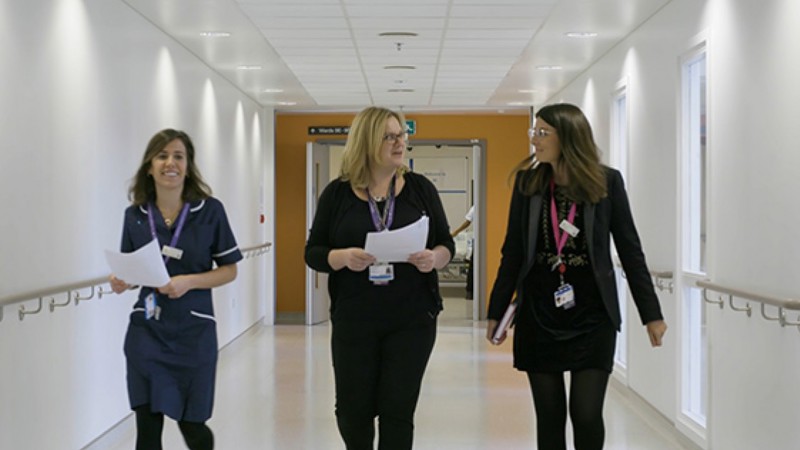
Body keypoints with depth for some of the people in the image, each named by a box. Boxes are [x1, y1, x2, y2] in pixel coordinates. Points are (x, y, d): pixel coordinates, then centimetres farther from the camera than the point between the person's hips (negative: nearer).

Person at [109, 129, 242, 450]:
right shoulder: (135, 215, 2)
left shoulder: (210, 210, -6)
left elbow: (229, 270, -2)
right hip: (147, 331, 2)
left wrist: (189, 282, -18)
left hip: (194, 332, -2)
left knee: (192, 424, 6)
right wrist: (120, 281, -10)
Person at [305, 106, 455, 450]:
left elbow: (446, 245, 6)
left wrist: (434, 258, -17)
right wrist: (343, 257, -20)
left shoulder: (420, 188, 2)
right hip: (353, 321, 0)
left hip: (412, 320, 0)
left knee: (398, 410, 3)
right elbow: (313, 252, 1)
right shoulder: (337, 193, 0)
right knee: (353, 409, 9)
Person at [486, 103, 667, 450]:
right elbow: (513, 252, 5)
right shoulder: (528, 181, 1)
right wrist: (496, 312, 6)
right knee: (549, 417, 6)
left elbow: (629, 250, 0)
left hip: (592, 317, -2)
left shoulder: (607, 182, -4)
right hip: (539, 317, 2)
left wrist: (651, 314, -1)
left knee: (586, 415, -7)